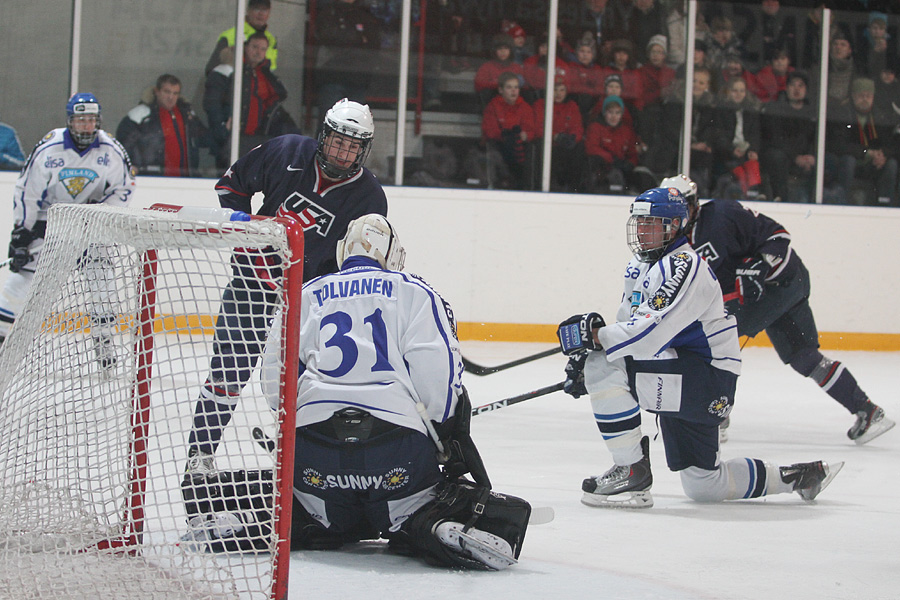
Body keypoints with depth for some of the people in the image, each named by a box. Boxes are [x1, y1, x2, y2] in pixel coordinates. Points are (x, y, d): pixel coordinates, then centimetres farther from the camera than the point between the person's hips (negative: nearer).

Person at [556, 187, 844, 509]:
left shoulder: (683, 267, -18)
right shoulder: (642, 265, 14)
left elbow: (651, 333, -30)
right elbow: (627, 323, 19)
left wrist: (597, 336, -28)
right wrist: (582, 358, 6)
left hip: (708, 380, -10)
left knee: (605, 368, -26)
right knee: (703, 485, 14)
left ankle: (632, 471, -18)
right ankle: (796, 477, 29)